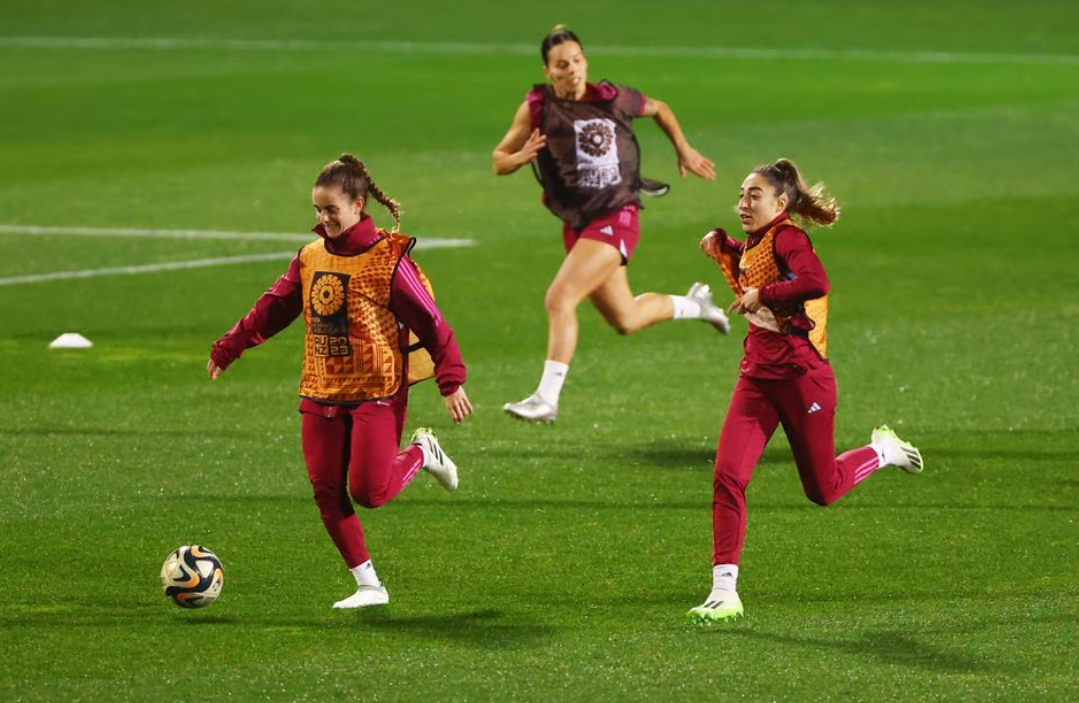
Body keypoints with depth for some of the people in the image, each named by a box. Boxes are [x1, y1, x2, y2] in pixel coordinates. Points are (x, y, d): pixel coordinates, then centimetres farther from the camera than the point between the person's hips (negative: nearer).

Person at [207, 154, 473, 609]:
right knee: (327, 494, 0)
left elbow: (429, 321, -10)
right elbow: (273, 307, 17)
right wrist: (226, 349, 18)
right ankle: (369, 586, 10)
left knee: (368, 491, -13)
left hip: (376, 392, -6)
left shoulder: (388, 259, -11)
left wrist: (451, 381, -15)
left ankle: (421, 453, 18)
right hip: (321, 393, 6)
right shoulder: (311, 256, 7)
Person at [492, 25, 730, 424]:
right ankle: (693, 304, 44)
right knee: (625, 320, 15)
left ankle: (546, 399, -17)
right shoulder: (537, 108, -3)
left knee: (560, 298, -21)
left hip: (616, 217, -4)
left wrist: (684, 151, 19)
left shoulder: (612, 99, -2)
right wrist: (521, 157, -20)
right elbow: (498, 161, 1)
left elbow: (659, 109, 19)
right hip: (577, 223, 4)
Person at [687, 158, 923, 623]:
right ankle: (724, 592, -10)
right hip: (758, 376, 7)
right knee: (727, 476, -10)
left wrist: (761, 295, -25)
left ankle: (884, 452, 38)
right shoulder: (755, 244, 11)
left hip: (801, 377, -7)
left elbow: (815, 283, -35)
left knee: (823, 491, 8)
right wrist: (723, 248, 19)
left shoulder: (787, 239, -15)